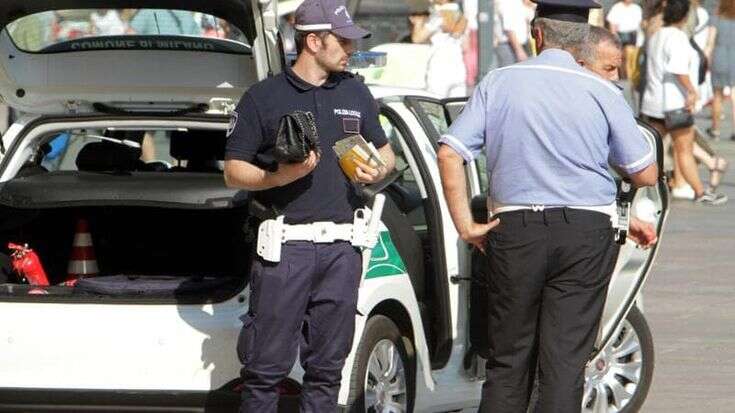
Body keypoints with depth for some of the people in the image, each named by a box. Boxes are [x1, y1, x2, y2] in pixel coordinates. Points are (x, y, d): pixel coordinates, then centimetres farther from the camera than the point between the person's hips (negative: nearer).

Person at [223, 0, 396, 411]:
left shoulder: (356, 93, 16)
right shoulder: (265, 97, 2)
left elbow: (385, 151, 25)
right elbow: (234, 171, 2)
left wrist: (379, 171, 2)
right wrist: (280, 177, -16)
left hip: (342, 249, 4)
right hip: (285, 247, -4)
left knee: (327, 367, 6)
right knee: (267, 366, -6)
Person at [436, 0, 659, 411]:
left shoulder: (499, 83, 2)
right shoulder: (603, 93, -2)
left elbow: (449, 154, -4)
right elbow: (646, 174, 1)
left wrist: (465, 224, 1)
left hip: (514, 232, 1)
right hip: (586, 235, -1)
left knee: (508, 361, 11)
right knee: (565, 361, -1)